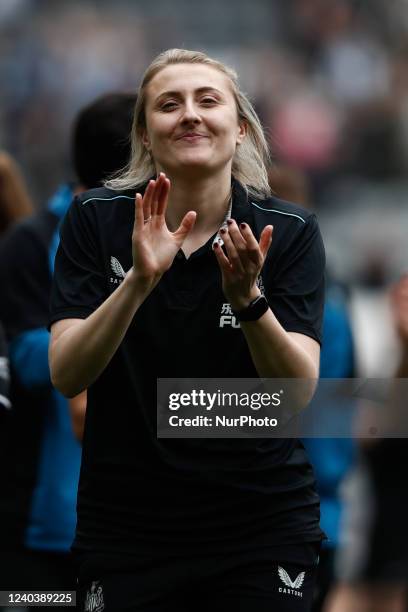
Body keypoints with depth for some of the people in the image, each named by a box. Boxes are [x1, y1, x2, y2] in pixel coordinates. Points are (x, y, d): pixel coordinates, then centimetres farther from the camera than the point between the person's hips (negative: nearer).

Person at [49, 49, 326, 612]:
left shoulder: (290, 232, -6)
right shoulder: (96, 219, -4)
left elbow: (298, 390, -14)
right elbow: (66, 375, -13)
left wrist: (246, 297, -30)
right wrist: (139, 281, -27)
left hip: (263, 527, 0)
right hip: (126, 526, 0)